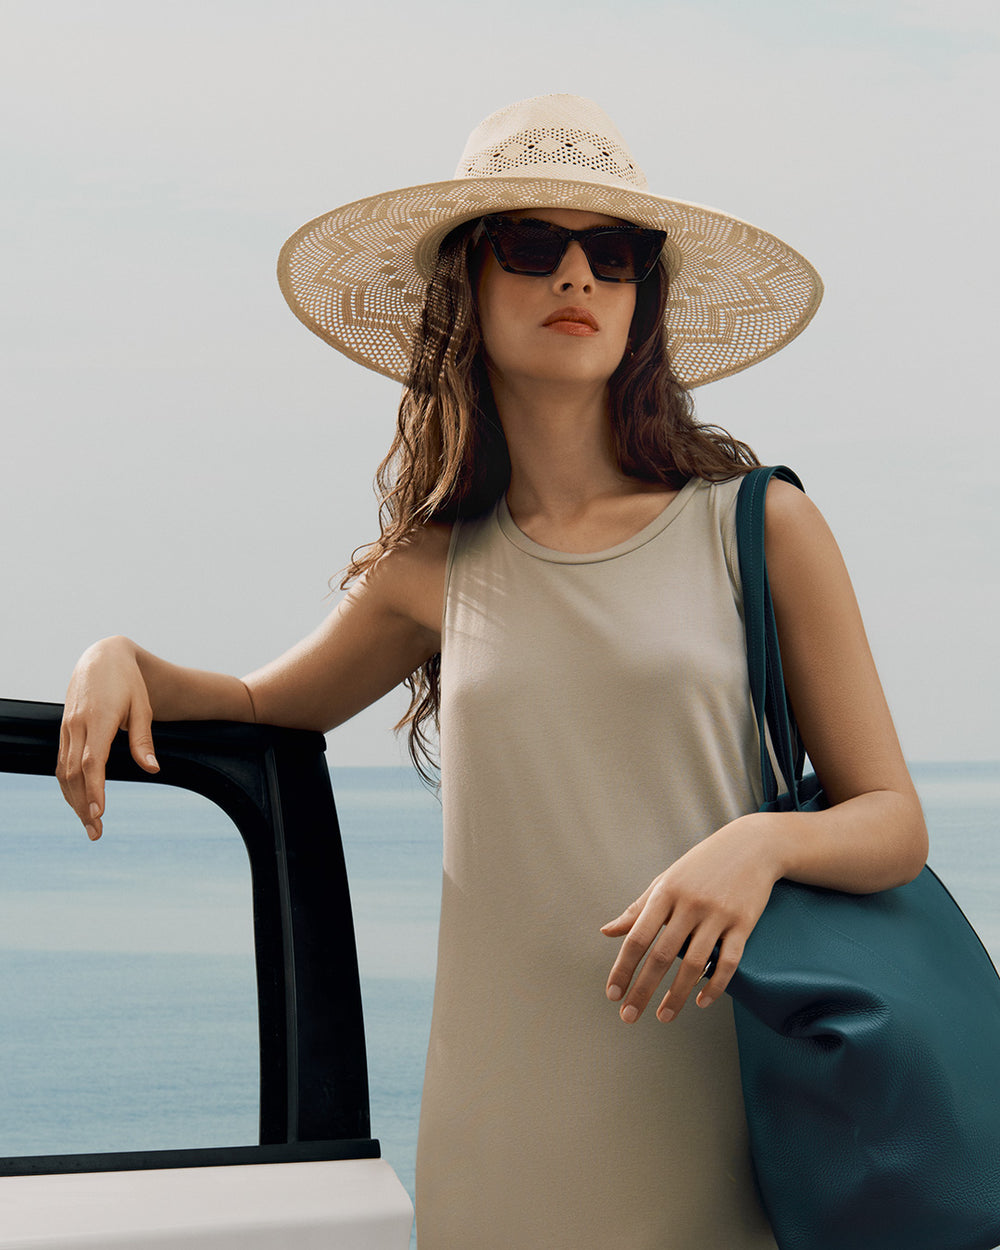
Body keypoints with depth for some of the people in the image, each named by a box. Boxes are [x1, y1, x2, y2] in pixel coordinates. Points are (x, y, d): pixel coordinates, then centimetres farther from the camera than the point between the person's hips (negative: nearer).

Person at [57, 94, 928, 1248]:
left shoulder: (759, 528, -1)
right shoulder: (436, 569, 6)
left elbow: (893, 820, 1)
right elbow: (266, 707, 25)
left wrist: (761, 841, -21)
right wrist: (122, 662, 4)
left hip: (714, 1101, -2)